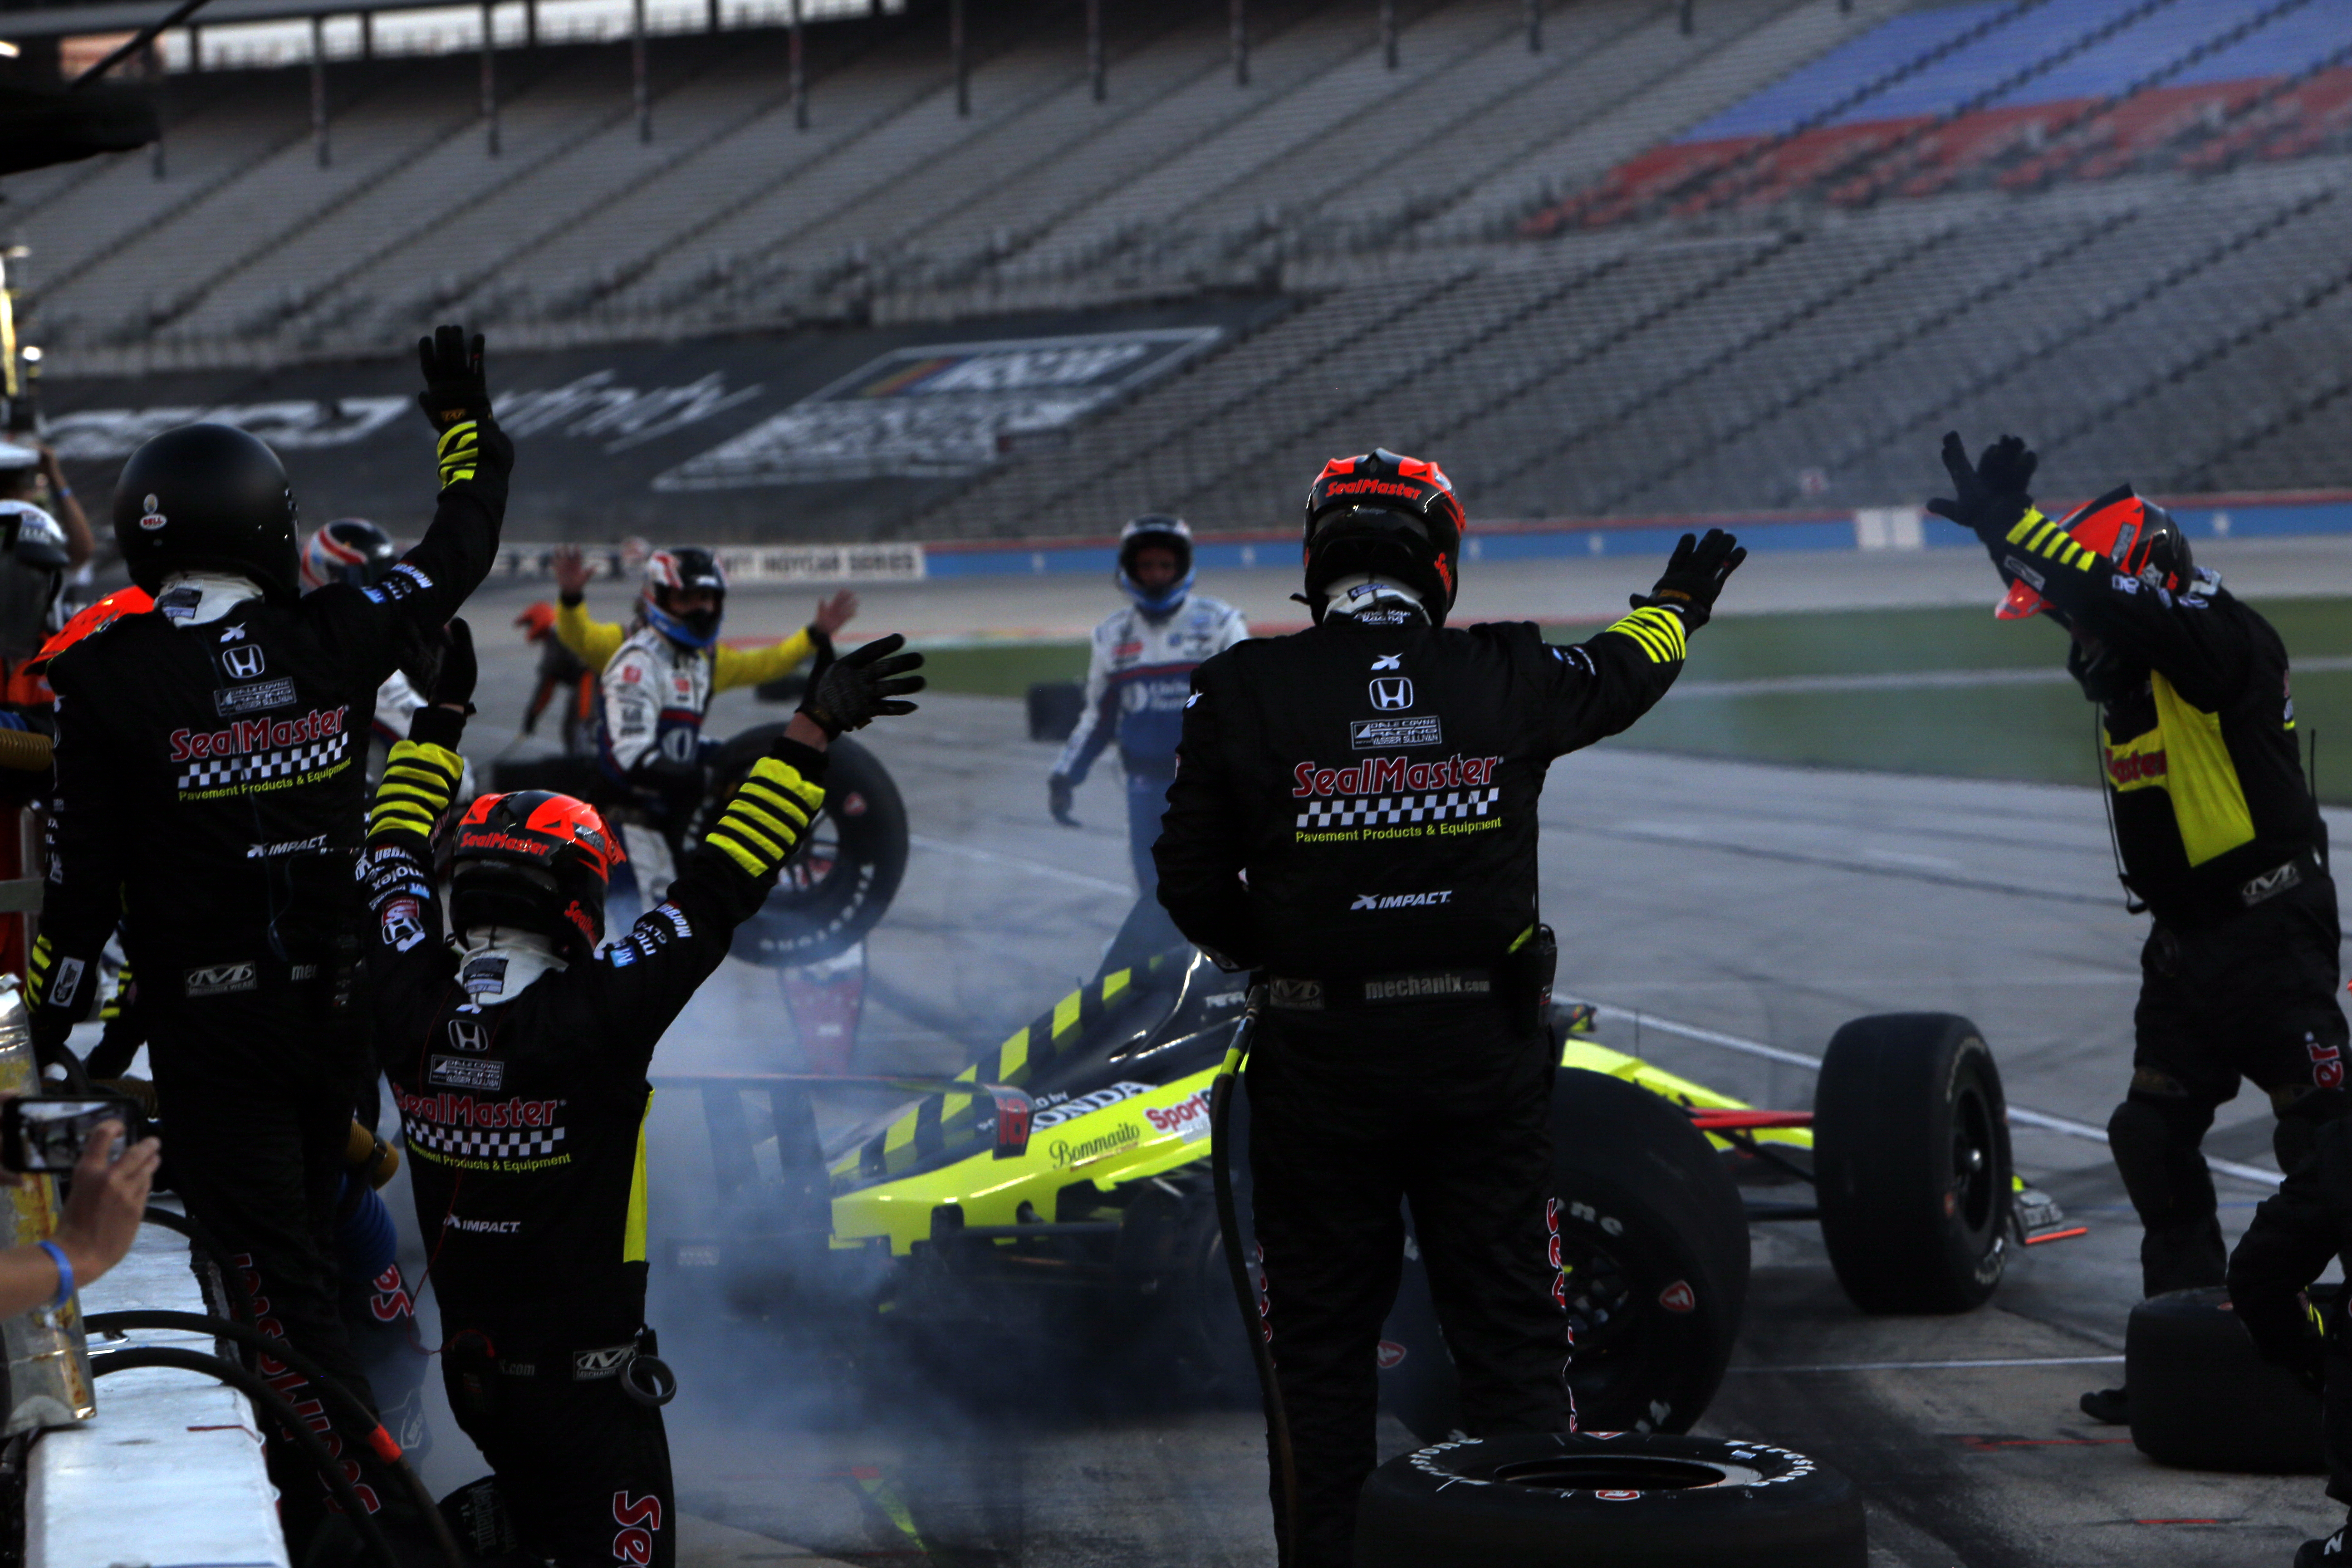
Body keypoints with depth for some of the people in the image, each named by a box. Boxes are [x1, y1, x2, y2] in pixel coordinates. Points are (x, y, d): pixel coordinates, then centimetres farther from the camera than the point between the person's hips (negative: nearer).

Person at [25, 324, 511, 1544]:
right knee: (299, 1248, 21)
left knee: (281, 1285, -4)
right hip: (338, 999, 4)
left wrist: (44, 1030, 2)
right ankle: (305, 1487, 35)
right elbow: (461, 549, 12)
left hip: (207, 1022, -4)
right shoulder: (329, 638, -6)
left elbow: (83, 879, -11)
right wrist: (464, 418, 27)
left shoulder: (110, 678, -14)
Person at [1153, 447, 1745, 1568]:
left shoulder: (1245, 692, -7)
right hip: (1485, 1054, 1)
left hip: (1318, 1057, -1)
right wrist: (1681, 602, 42)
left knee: (1320, 1340, 9)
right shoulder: (1506, 678, -2)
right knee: (1511, 1329, 10)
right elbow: (1617, 679, 21)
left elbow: (1190, 878, -2)